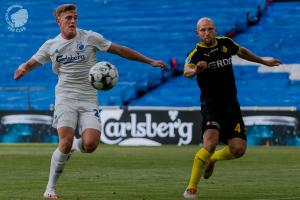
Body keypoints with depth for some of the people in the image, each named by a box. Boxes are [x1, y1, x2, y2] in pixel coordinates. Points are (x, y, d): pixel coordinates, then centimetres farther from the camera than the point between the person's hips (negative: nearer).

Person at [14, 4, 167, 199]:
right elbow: (31, 63, 10)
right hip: (65, 98, 0)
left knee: (90, 145, -18)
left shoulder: (90, 37, 3)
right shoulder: (51, 45, 8)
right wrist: (22, 69, -16)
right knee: (66, 142, -19)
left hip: (89, 100, 0)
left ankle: (77, 145, 21)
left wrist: (150, 61, 3)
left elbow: (120, 50, 5)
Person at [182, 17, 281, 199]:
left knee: (238, 148, -6)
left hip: (231, 105, 5)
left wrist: (265, 62, 36)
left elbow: (242, 52, 27)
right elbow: (186, 71, -34)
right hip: (211, 105, -5)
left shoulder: (226, 43, 4)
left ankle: (211, 160, 26)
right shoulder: (197, 53, -13)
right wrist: (195, 70, -57)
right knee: (211, 142, -27)